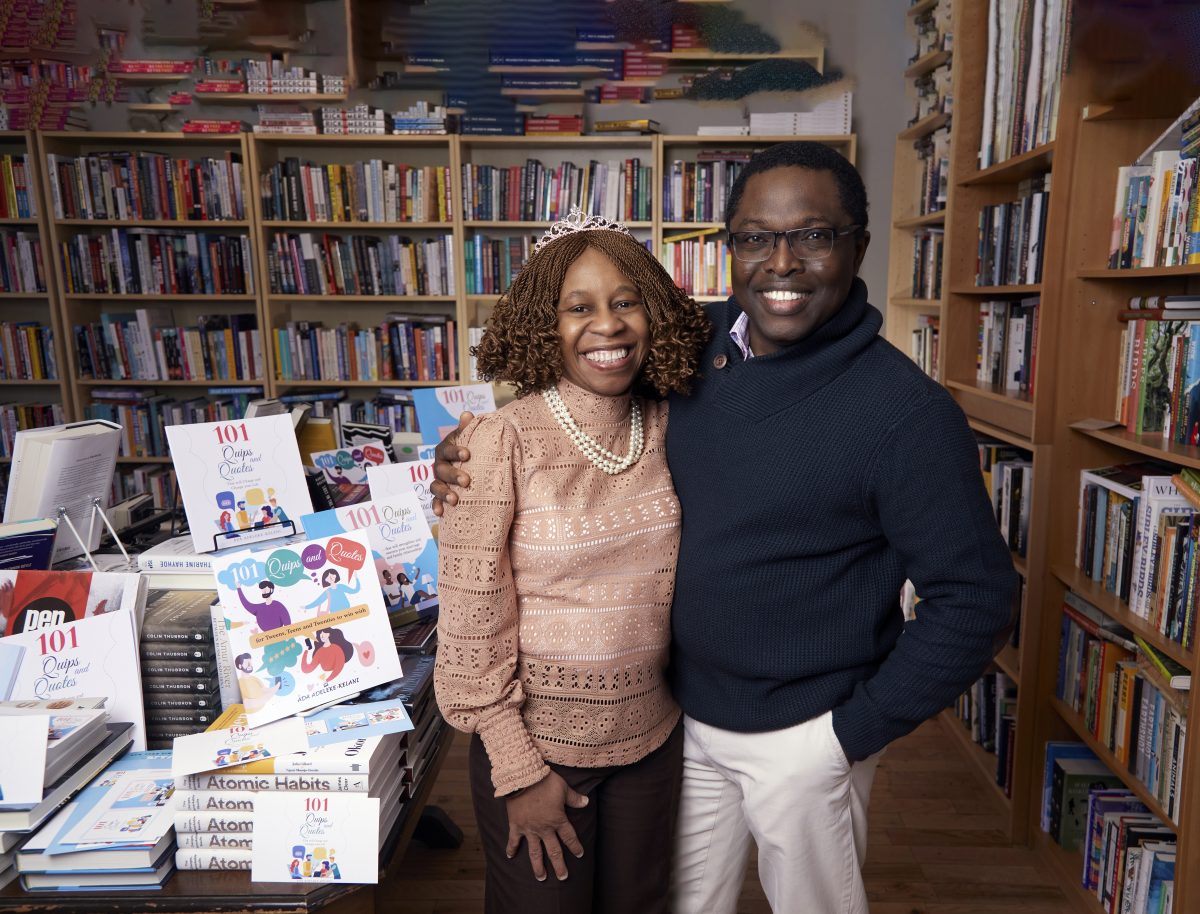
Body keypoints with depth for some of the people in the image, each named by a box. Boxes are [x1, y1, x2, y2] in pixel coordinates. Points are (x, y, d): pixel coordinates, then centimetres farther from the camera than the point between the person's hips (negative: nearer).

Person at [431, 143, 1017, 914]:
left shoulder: (904, 410, -21)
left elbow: (975, 597, -15)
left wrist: (857, 729, -13)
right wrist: (475, 467, -9)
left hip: (801, 736, -4)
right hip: (685, 713, 5)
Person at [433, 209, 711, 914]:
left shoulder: (669, 428, -6)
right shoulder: (502, 442, -19)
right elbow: (472, 623, -15)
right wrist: (520, 770, -11)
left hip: (652, 734, 4)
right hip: (538, 739, -4)